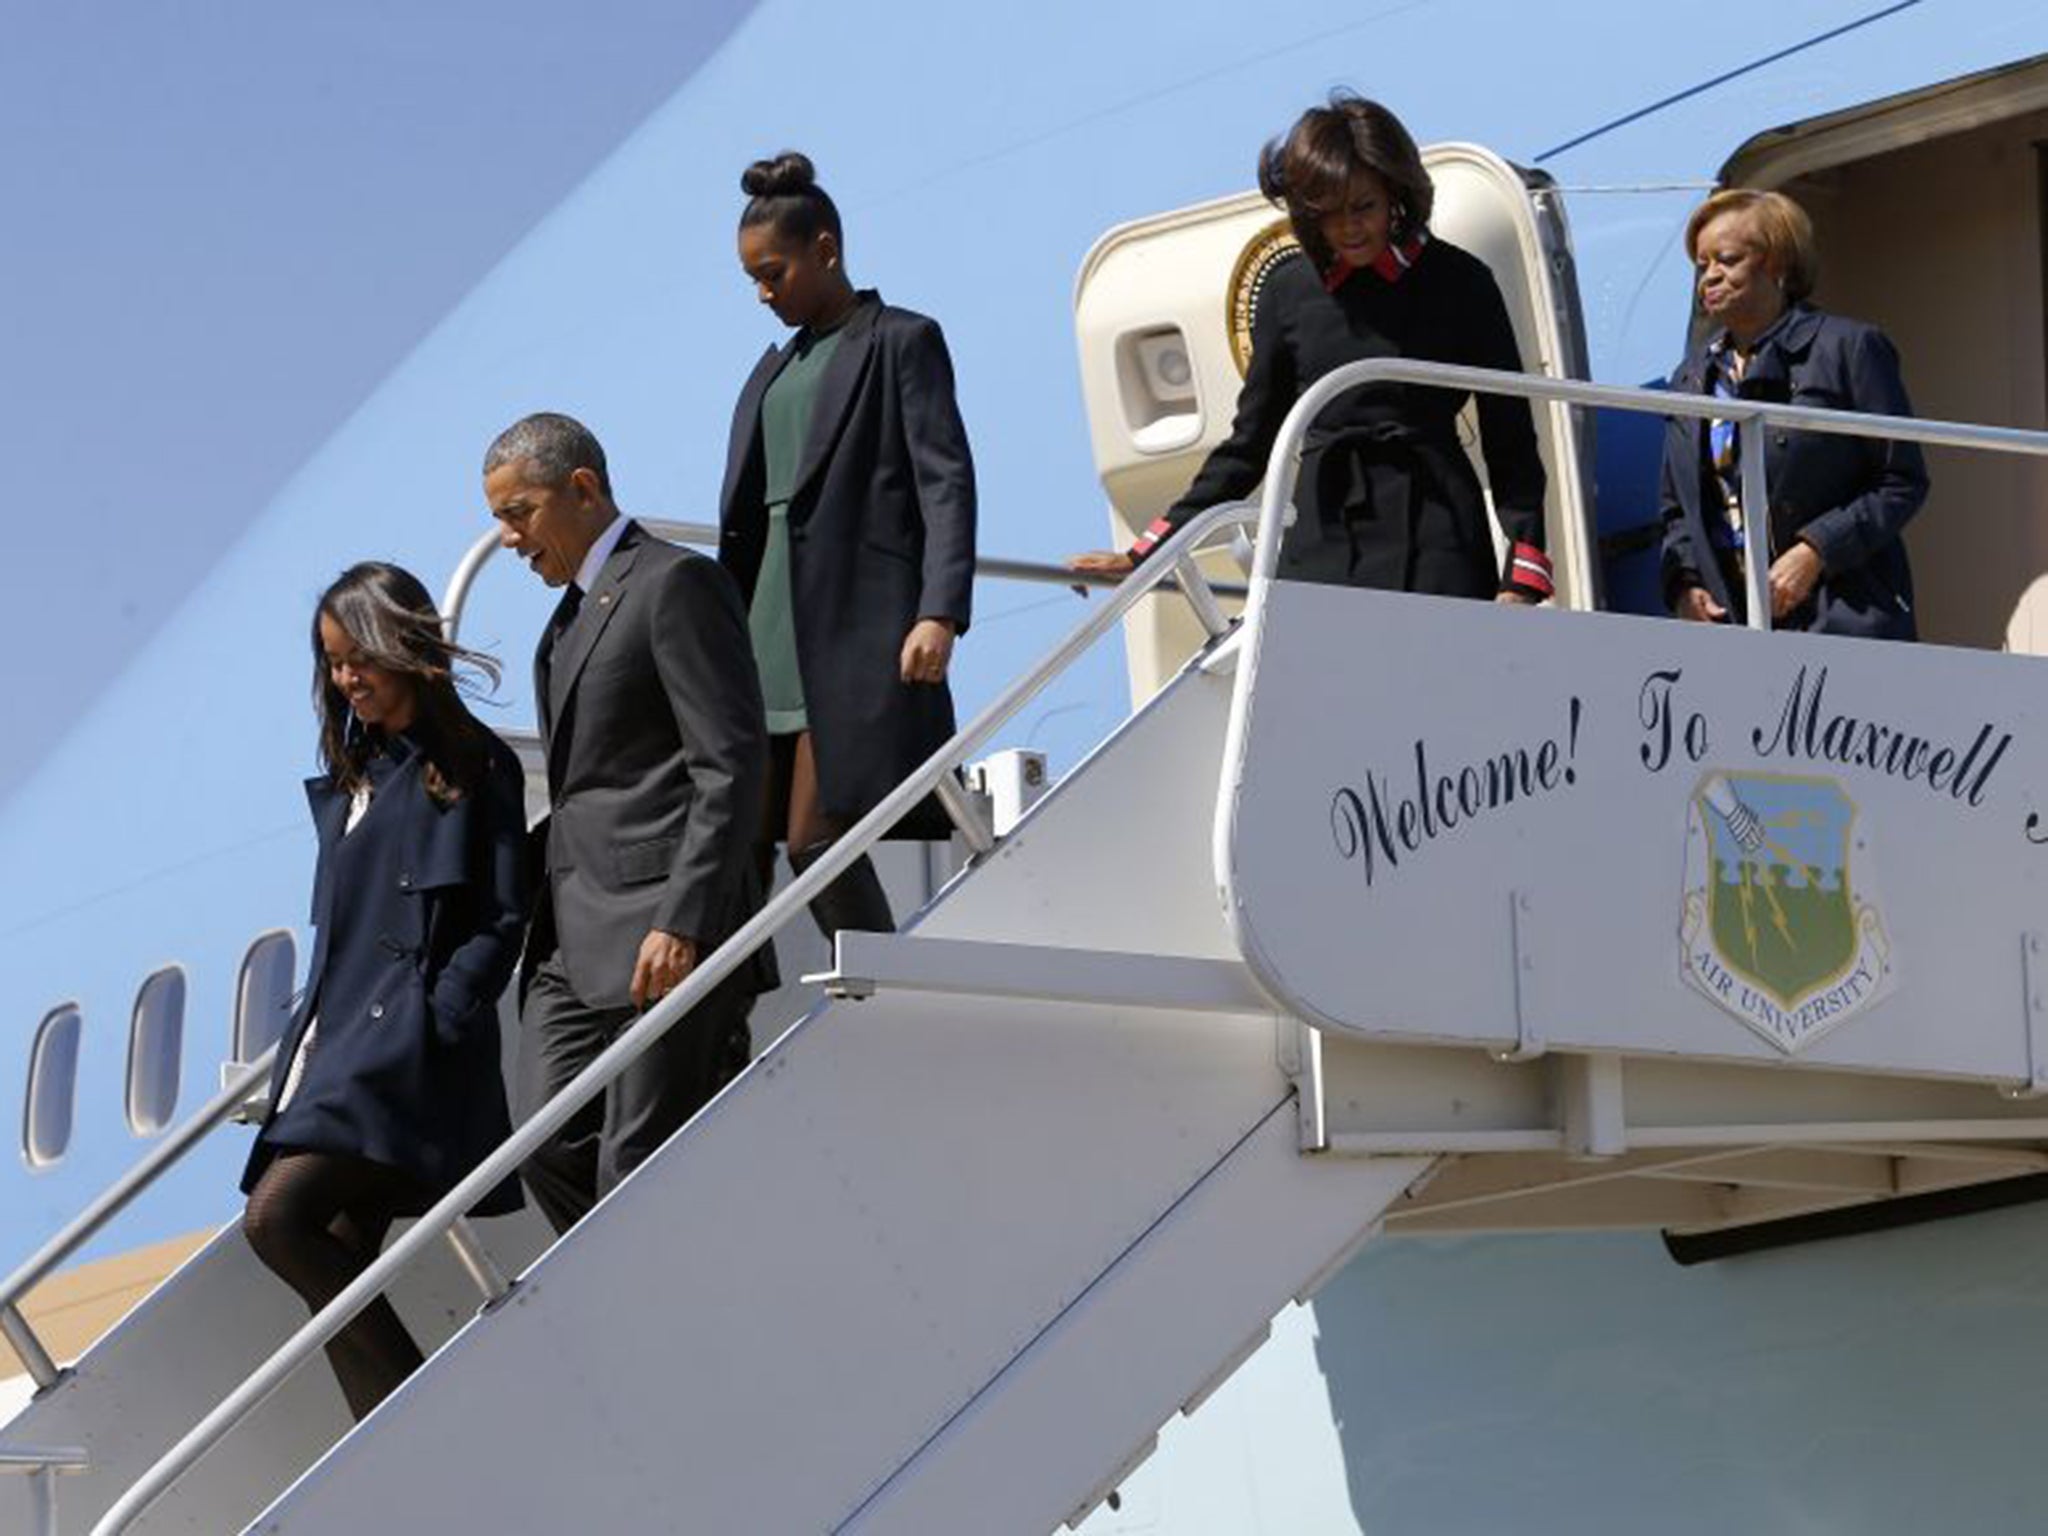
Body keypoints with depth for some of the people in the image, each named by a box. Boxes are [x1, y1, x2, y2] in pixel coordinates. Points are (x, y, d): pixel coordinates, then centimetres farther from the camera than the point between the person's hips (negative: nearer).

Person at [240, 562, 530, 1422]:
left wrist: (432, 1020, -16)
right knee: (336, 1264, 0)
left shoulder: (474, 768, -3)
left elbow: (503, 922, -7)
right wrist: (308, 1034, 14)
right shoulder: (352, 776, 20)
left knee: (276, 1217, -21)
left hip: (406, 1049, -8)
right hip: (336, 1043, 8)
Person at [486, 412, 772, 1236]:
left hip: (661, 930, -9)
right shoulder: (572, 613, 23)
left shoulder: (677, 584, -6)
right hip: (573, 942, 9)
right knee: (553, 1145, -1)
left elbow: (731, 765, -13)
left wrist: (684, 922, -20)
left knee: (639, 1167, -8)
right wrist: (533, 908, 13)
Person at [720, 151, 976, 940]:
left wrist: (940, 612, -20)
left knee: (817, 836, -15)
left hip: (858, 629, -7)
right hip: (771, 626, 7)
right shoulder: (777, 366, 22)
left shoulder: (901, 342, 1)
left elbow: (945, 481, -8)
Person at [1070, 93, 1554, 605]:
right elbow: (1248, 444, 18)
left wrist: (1520, 582, -7)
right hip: (1319, 541, 2)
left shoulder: (1459, 282, 4)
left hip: (1434, 545, -2)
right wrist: (1146, 555, 13)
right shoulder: (1290, 291, 11)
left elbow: (1511, 443, 5)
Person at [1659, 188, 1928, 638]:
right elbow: (1678, 510, 23)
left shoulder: (1848, 348, 0)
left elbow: (1903, 483, -2)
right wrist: (1683, 585, 3)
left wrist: (1814, 552, -12)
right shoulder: (1692, 377, 18)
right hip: (1728, 624, 4)